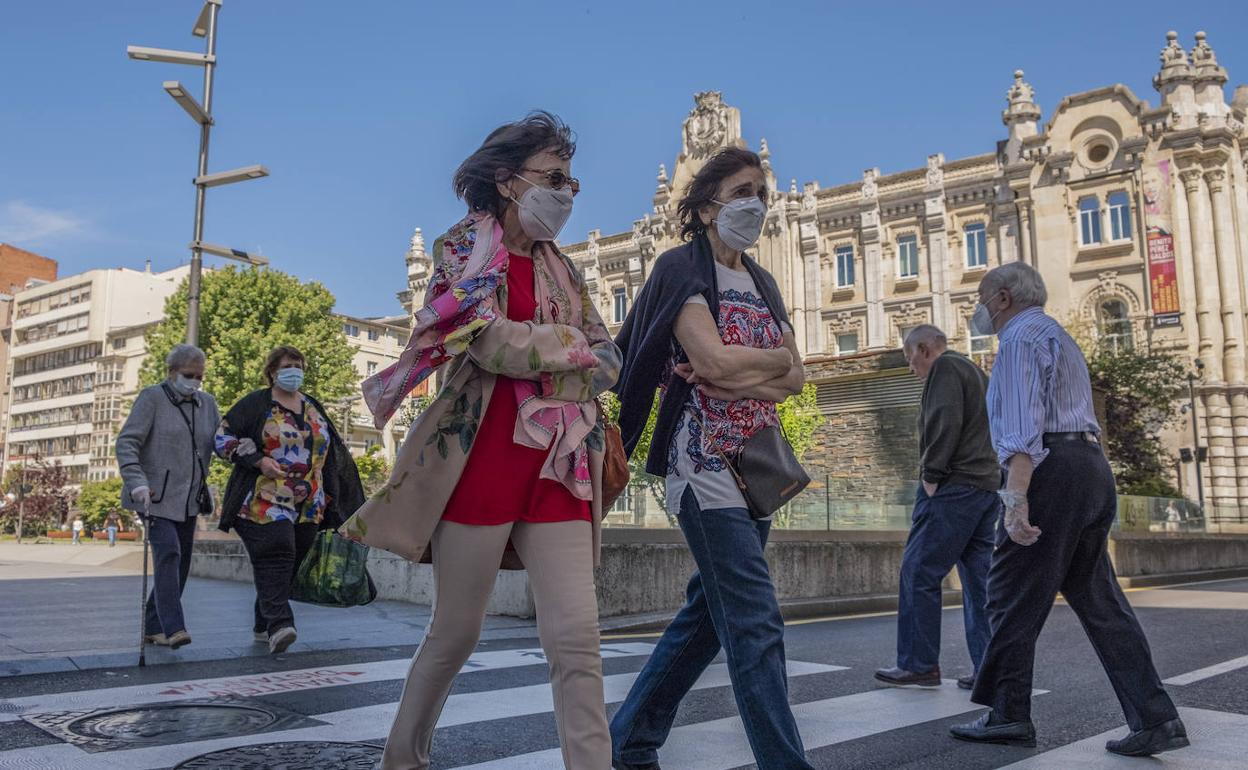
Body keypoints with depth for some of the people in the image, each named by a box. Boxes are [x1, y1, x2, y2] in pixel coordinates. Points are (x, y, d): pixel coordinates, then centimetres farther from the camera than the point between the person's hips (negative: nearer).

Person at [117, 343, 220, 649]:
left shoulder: (207, 403, 10)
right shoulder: (152, 398, -6)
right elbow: (127, 443, -13)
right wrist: (136, 482, -27)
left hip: (188, 498, 6)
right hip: (154, 495, -6)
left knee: (181, 563, 7)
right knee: (168, 553, -20)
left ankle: (154, 627, 19)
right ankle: (173, 627, -23)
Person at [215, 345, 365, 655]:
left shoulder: (313, 407, 18)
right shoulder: (255, 403, 2)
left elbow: (333, 453, 24)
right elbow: (223, 437, -2)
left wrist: (330, 498, 19)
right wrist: (259, 460, -13)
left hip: (308, 507, 5)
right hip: (265, 502, -5)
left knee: (291, 564, 5)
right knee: (274, 556, -18)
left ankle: (262, 625, 15)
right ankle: (279, 624, -22)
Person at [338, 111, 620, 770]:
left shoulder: (563, 271, 17)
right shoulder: (463, 246, 2)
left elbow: (609, 364, 8)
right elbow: (491, 342, -15)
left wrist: (524, 349, -7)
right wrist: (570, 345, -1)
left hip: (555, 471, 5)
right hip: (480, 461, -4)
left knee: (576, 637, -4)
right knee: (455, 632, 8)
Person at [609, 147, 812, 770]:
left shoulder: (762, 282, 17)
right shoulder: (680, 267, -4)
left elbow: (794, 379, 7)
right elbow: (713, 360, -19)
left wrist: (737, 381, -12)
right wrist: (775, 358, -2)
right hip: (704, 462, -8)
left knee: (709, 611, 12)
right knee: (755, 621, -11)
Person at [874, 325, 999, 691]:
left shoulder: (945, 367, -3)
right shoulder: (977, 373, 26)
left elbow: (945, 422, -17)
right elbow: (993, 430, 24)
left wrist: (931, 475, -13)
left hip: (953, 487, -10)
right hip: (988, 488, 10)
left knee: (918, 574, -5)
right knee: (979, 578, 7)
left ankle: (918, 664, -3)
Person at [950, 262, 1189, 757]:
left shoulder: (1021, 336, -4)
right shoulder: (1058, 336, 27)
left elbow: (1022, 420, -18)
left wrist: (1016, 496, -26)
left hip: (1051, 469, -10)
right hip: (1092, 468, 10)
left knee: (1013, 595, -2)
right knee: (1098, 599, 9)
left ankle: (1008, 714, 4)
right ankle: (1155, 720, 7)